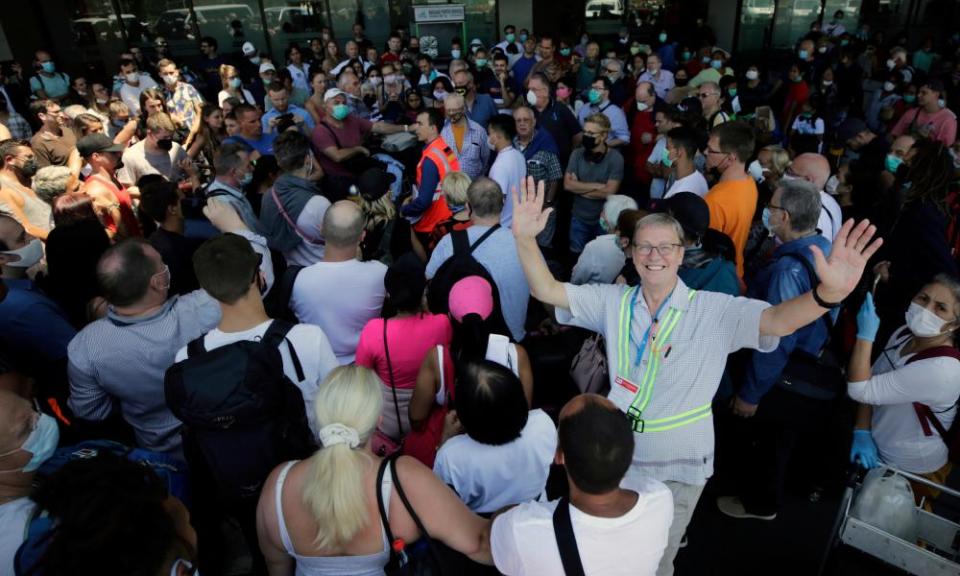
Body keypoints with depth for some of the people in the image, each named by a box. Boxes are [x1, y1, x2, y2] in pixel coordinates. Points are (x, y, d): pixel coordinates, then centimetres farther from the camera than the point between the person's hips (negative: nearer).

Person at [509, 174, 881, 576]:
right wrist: (525, 238, -29)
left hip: (678, 468, -2)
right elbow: (546, 290, -12)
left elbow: (779, 320, -30)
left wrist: (828, 294, -52)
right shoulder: (613, 301, -8)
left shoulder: (715, 311, -16)